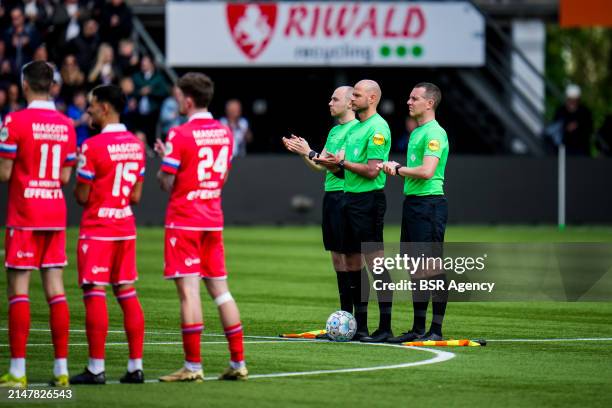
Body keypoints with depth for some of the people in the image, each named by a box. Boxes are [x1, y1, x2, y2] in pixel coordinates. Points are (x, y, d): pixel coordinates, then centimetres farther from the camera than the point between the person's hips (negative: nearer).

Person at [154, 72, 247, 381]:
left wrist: (163, 158, 8)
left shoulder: (179, 135, -13)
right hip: (213, 219, 7)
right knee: (220, 289, 11)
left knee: (188, 290, -7)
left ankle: (193, 365, -10)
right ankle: (238, 362, 11)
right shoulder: (224, 133, 8)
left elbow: (166, 184, -12)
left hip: (184, 221, -7)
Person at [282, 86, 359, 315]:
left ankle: (355, 316, -8)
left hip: (345, 196, -9)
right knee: (336, 257, 10)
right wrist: (301, 152, 4)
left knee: (348, 256, -9)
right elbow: (320, 166, 18)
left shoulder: (355, 128, -10)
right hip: (330, 195, 9)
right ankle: (345, 313, 14)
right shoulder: (334, 130, 19)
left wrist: (309, 153, -17)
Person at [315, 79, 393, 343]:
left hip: (369, 200, -10)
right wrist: (332, 164, 2)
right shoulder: (355, 127, 17)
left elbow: (371, 170, -18)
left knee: (376, 262, -8)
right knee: (353, 264, 10)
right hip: (350, 198, 10)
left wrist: (342, 162, -11)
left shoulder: (377, 128, -12)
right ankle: (360, 326, 15)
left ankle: (385, 328, -7)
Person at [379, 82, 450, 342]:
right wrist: (396, 168, 6)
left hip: (430, 202, -10)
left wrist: (398, 169, -9)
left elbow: (426, 171, -22)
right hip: (412, 202, 10)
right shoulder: (416, 133, 18)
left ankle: (436, 329, -5)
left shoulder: (435, 133, -12)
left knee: (432, 267, -7)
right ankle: (418, 328, 15)